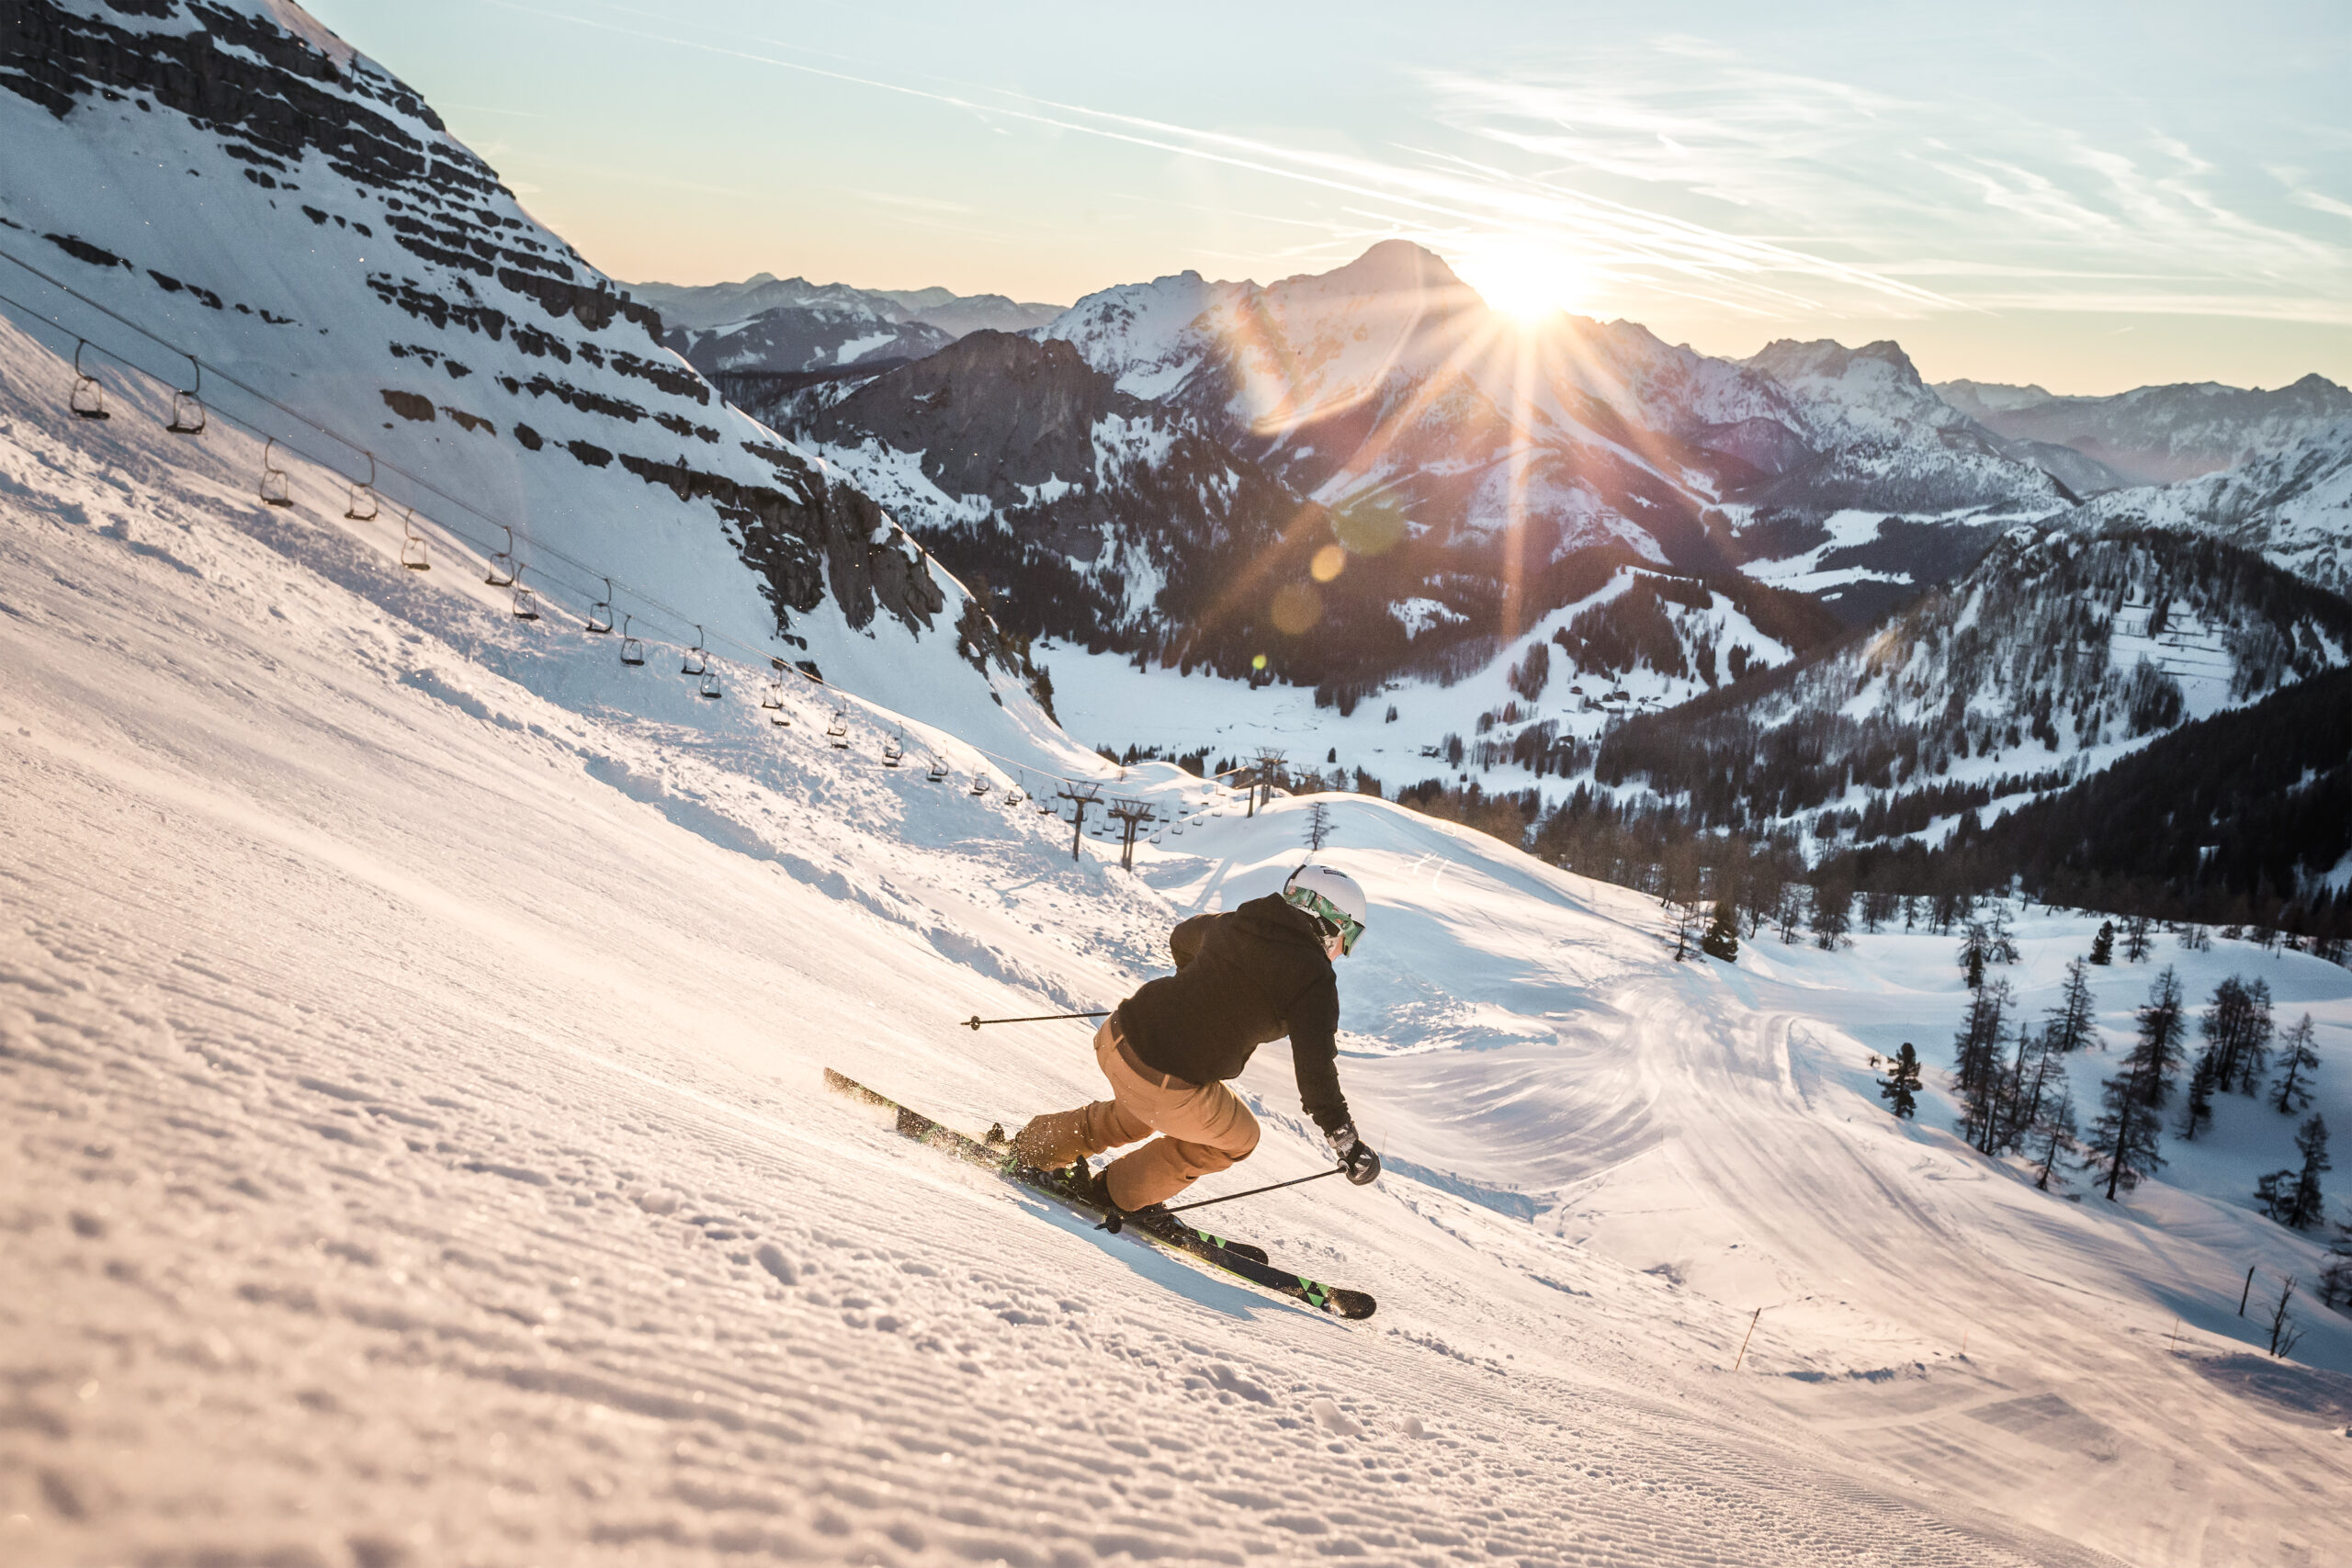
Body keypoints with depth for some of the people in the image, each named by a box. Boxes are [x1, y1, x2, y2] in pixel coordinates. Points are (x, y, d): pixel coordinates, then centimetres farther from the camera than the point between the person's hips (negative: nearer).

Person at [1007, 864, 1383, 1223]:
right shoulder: (1313, 978, -10)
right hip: (1169, 1086, -7)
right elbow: (1315, 1066, -16)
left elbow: (1181, 939, 31)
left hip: (1119, 1035, 7)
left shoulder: (1231, 923, 10)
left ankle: (1030, 1148, 43)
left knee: (1140, 1114, 38)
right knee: (1238, 1138, 23)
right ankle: (1122, 1194, 30)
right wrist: (1346, 1140, -7)